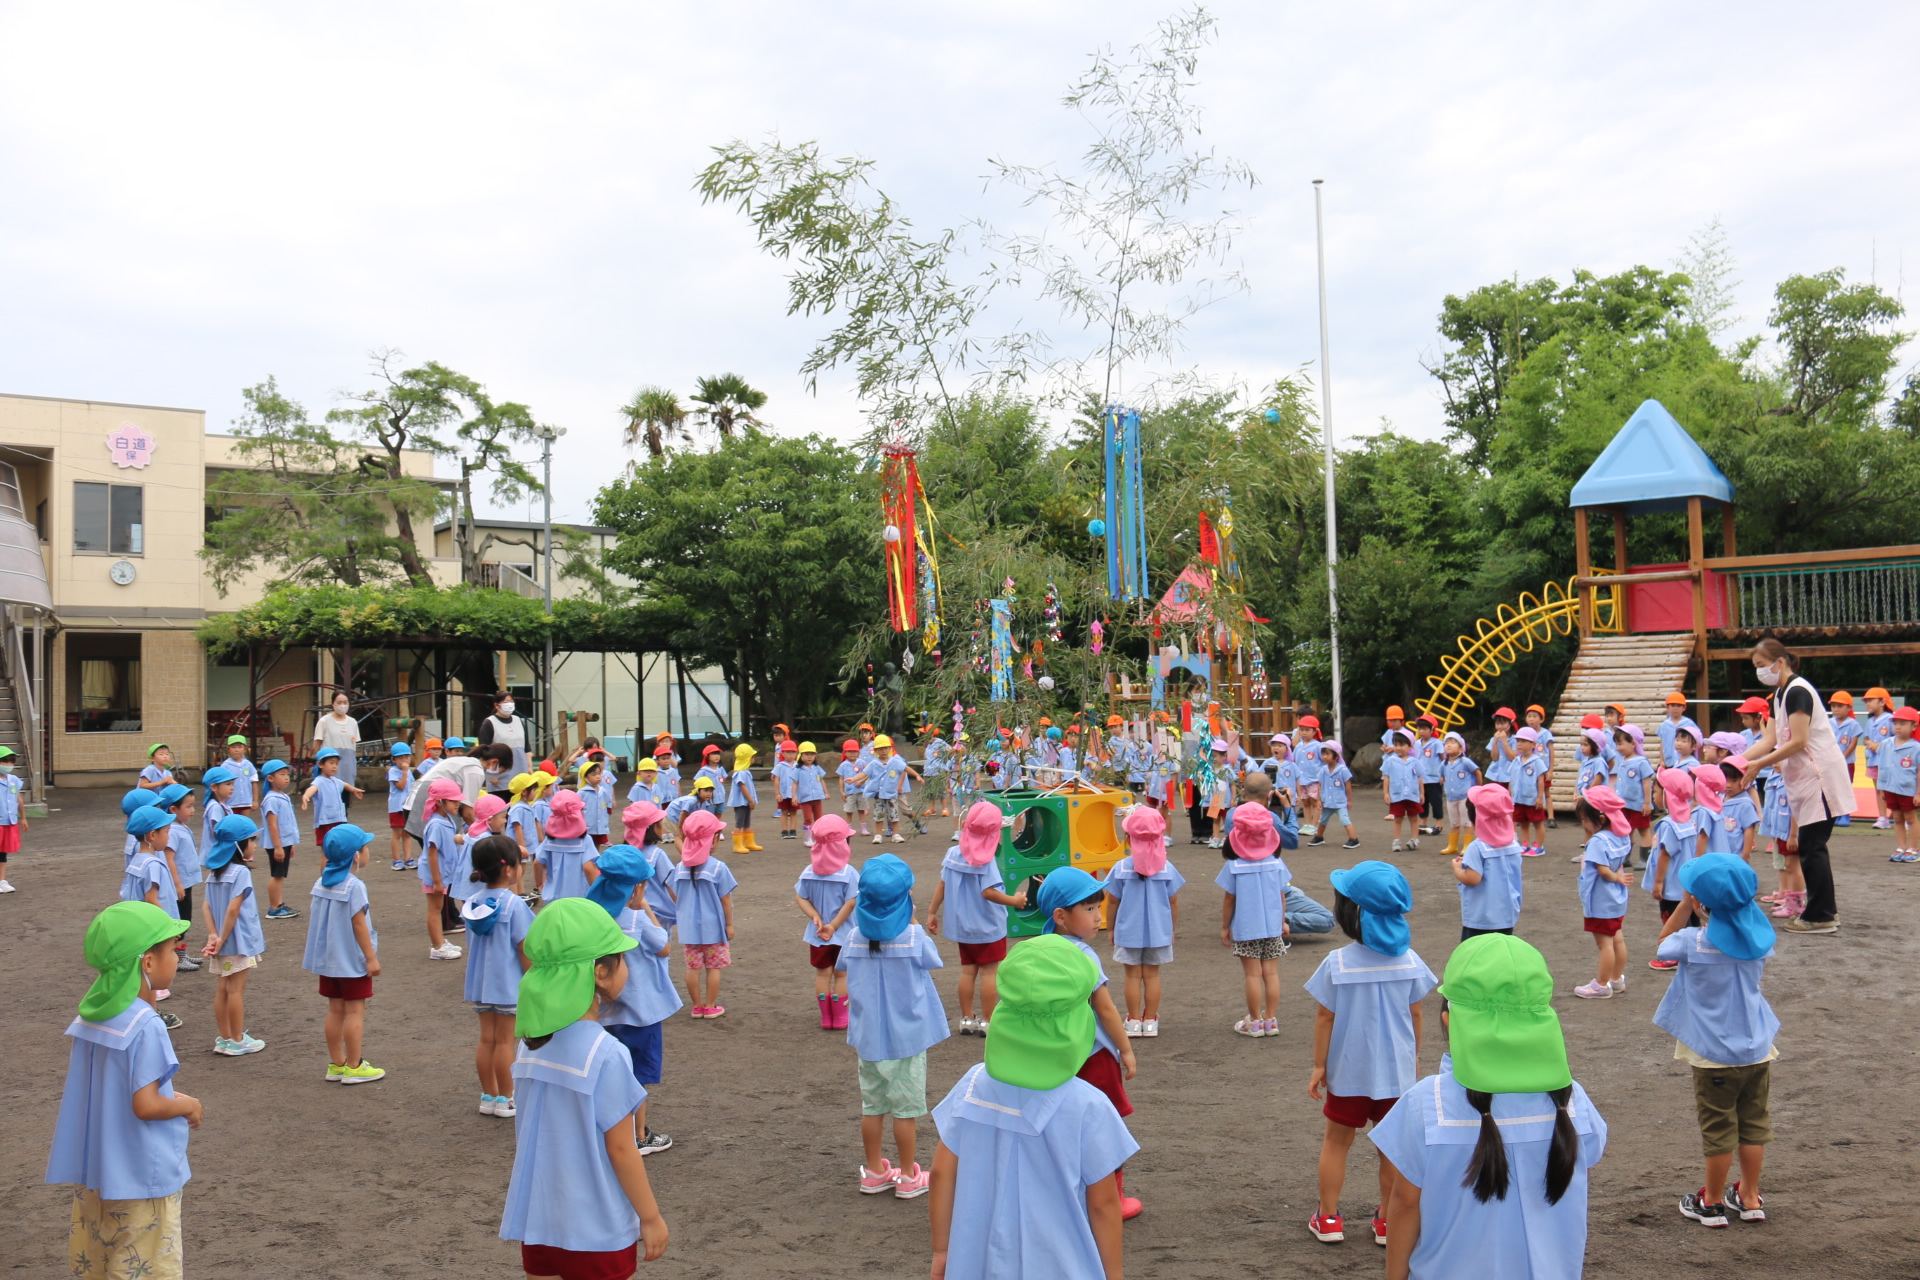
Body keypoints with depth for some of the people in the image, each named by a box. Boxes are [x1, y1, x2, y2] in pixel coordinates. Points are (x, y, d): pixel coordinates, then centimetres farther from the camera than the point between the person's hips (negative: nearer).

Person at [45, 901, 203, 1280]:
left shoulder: (90, 1016, 0)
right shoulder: (146, 1027, -24)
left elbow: (111, 1090, 9)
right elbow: (145, 1106, -24)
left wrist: (170, 1096, 9)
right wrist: (188, 1106, -7)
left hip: (95, 1168, 8)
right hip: (142, 1175, -7)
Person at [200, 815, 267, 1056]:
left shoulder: (214, 872, 6)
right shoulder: (241, 871, -17)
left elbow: (206, 905, 2)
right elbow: (233, 909, -23)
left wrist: (213, 935, -5)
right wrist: (222, 939, -16)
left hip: (222, 942, 7)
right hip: (239, 941, -7)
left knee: (222, 989, 13)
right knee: (236, 990, 1)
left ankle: (224, 1039, 22)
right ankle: (237, 1042, 9)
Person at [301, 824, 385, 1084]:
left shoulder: (321, 883, 4)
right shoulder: (354, 886, -19)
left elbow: (315, 921, 9)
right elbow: (359, 924, -18)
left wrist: (311, 953, 20)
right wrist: (371, 957, -12)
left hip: (328, 959, 8)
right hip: (352, 960, -8)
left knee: (335, 1009, 14)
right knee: (355, 1011, 0)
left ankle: (336, 1064, 21)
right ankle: (354, 1067, 5)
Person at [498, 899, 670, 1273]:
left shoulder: (531, 1045, -3)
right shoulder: (606, 1055, -21)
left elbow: (529, 1134, 5)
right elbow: (621, 1149, -16)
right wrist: (651, 1217, -5)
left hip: (536, 1219, 6)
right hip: (596, 1229, -6)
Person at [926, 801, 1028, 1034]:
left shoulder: (953, 853, -3)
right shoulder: (986, 861, -19)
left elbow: (942, 885, 1)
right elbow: (988, 892, -25)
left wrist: (932, 912, 9)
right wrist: (1014, 901, -12)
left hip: (962, 925, 6)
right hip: (988, 926, -6)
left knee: (967, 970, 14)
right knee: (989, 972, 4)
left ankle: (967, 1019, 20)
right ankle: (987, 1022, 7)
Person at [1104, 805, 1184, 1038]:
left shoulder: (1121, 868, -11)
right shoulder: (1167, 869, -8)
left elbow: (1113, 901, -4)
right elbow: (1173, 902, -1)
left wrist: (1111, 928, 9)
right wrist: (1171, 929, 13)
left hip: (1128, 931, -1)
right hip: (1159, 931, 1)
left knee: (1133, 976, 8)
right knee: (1152, 975, 11)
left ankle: (1134, 1022, 15)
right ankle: (1150, 1022, 16)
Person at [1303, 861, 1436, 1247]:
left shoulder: (1337, 964, -18)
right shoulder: (1409, 961, -10)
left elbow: (1324, 1018, -11)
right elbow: (1415, 1015, 0)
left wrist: (1318, 1066, -1)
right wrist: (1414, 1057, 15)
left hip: (1348, 1071, -2)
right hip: (1397, 1071, 2)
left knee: (1336, 1140, 15)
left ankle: (1328, 1218, 23)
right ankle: (1387, 1220, 25)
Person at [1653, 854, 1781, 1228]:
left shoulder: (1694, 943, -22)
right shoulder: (1760, 936, -8)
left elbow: (1664, 942, 0)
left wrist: (1685, 904, -7)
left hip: (1715, 1053, -4)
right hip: (1757, 1047, 5)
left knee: (1718, 1128, 8)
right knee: (1754, 1124, 17)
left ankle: (1712, 1203, 22)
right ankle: (1750, 1198, 30)